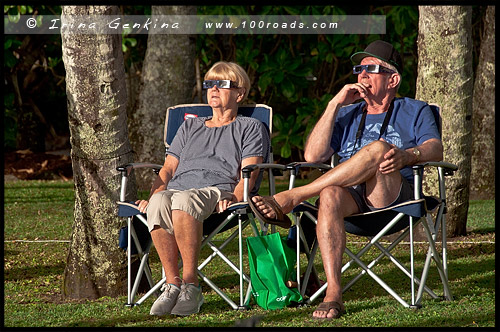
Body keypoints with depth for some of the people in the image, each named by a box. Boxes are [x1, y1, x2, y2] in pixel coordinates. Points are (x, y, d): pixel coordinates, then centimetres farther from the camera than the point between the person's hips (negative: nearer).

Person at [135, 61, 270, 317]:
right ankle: (172, 283, -35)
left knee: (184, 200, -42)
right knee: (159, 203, -38)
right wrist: (153, 196, 5)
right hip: (178, 188, 4)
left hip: (218, 189, -4)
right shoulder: (190, 127, 36)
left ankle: (190, 284, -40)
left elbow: (249, 173, 7)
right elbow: (168, 169, 27)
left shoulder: (250, 128, 22)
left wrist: (233, 199, -14)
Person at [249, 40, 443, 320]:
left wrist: (405, 156, -23)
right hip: (352, 196, 3)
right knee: (330, 196, -36)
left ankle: (289, 198, -32)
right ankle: (333, 294, -45)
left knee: (378, 149, -35)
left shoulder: (414, 111, 21)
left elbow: (436, 150, 0)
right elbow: (313, 156, 13)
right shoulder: (347, 115, 29)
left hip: (395, 195, -2)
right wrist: (334, 105, 7)